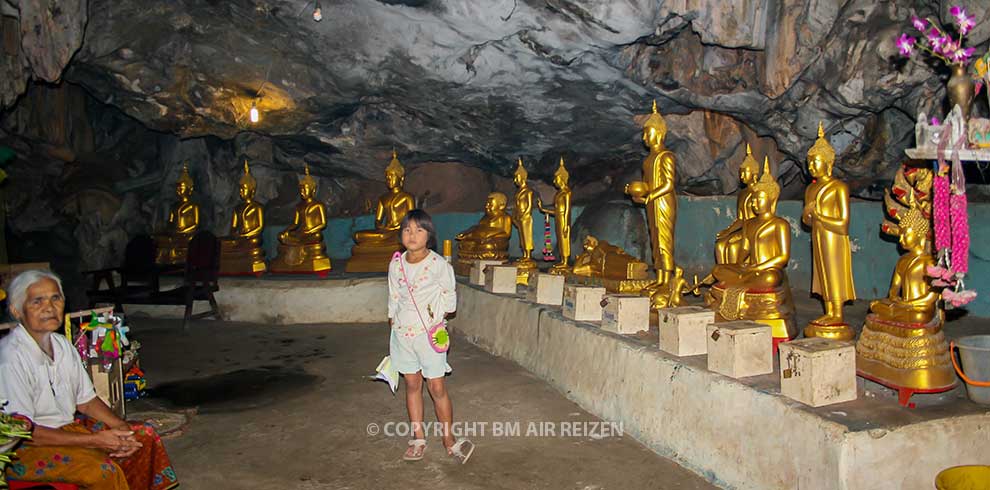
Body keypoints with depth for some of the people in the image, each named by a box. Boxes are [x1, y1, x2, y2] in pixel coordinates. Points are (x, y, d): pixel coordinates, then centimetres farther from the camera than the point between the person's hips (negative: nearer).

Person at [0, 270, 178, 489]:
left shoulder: (63, 345, 5)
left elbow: (86, 400, 12)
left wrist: (120, 426, -7)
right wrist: (94, 440, -21)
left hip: (68, 428, 8)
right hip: (23, 448, -8)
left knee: (144, 436, -2)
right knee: (103, 471, -30)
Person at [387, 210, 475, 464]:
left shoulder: (438, 264, -11)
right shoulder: (396, 264, 1)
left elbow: (449, 295, 3)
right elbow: (394, 298, 12)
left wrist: (439, 318, -1)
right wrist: (393, 323, 12)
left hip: (429, 332, -4)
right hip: (402, 331, 4)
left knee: (437, 387, -1)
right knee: (412, 385, 11)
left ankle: (449, 440, 12)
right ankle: (418, 439, 21)